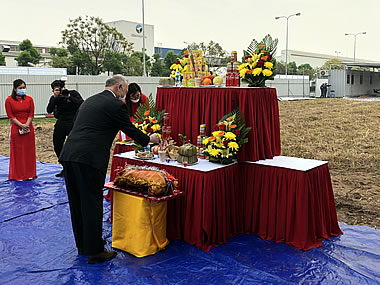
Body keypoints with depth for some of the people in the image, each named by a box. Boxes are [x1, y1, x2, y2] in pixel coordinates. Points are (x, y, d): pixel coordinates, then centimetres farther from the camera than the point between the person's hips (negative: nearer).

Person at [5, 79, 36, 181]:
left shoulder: (29, 99, 7)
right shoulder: (9, 100, -1)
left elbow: (31, 114, 3)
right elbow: (10, 116, -5)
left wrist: (27, 125, -11)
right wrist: (21, 125, -13)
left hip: (28, 128, 3)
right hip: (16, 128, -3)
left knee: (29, 150, 6)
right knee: (17, 151, 2)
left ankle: (29, 173, 15)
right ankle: (18, 175, 10)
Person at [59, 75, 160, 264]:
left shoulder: (89, 101, 22)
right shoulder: (116, 105, -3)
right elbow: (130, 129, 4)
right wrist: (149, 139, 22)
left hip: (68, 155, 8)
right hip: (90, 159, -8)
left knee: (77, 203, 16)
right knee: (92, 204, 1)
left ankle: (83, 246, 31)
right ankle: (94, 251, 10)